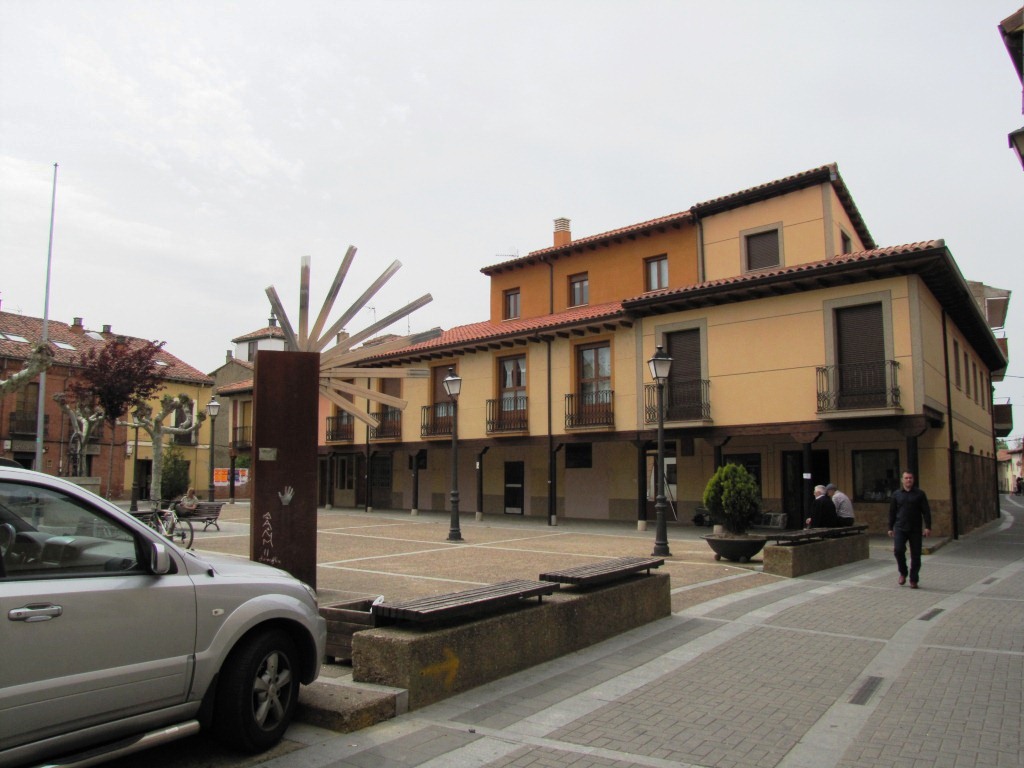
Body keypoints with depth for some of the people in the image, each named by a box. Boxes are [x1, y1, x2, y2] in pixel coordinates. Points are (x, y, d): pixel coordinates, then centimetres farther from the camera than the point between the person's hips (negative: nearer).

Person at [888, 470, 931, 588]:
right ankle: (903, 573, 8)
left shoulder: (920, 494, 4)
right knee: (898, 550, -14)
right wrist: (890, 528, 9)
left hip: (915, 529, 0)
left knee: (915, 555, 2)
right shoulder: (896, 494, 8)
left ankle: (914, 580, 12)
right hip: (900, 528, 0)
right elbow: (892, 512, 11)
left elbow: (926, 511, 1)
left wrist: (928, 527, -9)